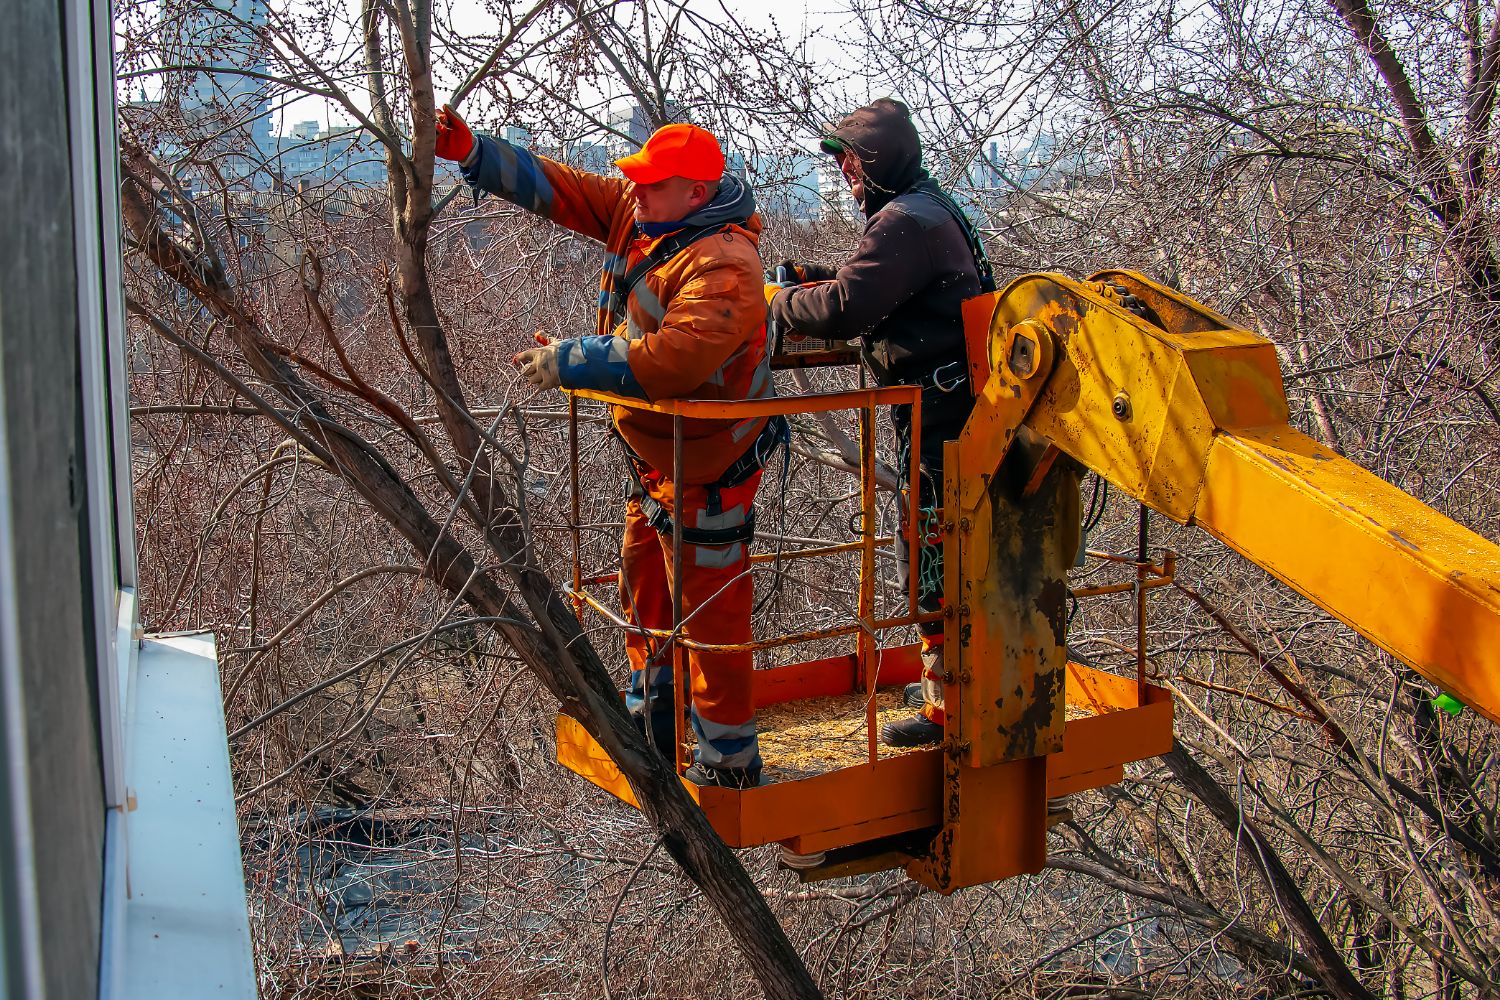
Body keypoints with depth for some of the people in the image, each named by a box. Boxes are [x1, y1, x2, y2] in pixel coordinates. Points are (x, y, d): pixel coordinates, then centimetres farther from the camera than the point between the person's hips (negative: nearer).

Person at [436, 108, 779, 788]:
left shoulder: (724, 266, -28)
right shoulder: (635, 212, 0)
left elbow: (672, 358, -39)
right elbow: (552, 186, 3)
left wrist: (565, 362, -31)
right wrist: (466, 150, -8)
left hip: (707, 466, -10)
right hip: (654, 451, 10)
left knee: (710, 610, -1)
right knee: (644, 583, 23)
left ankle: (730, 763, 13)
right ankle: (651, 722, 43)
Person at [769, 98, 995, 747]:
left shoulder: (905, 220, -16)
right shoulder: (928, 209, 18)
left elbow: (844, 309, -24)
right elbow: (886, 299, 22)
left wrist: (782, 302, -6)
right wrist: (823, 280, 9)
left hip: (937, 413, -11)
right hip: (950, 403, 11)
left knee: (931, 559, -5)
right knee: (945, 551, 18)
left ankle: (948, 706, 3)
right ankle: (949, 679, 30)